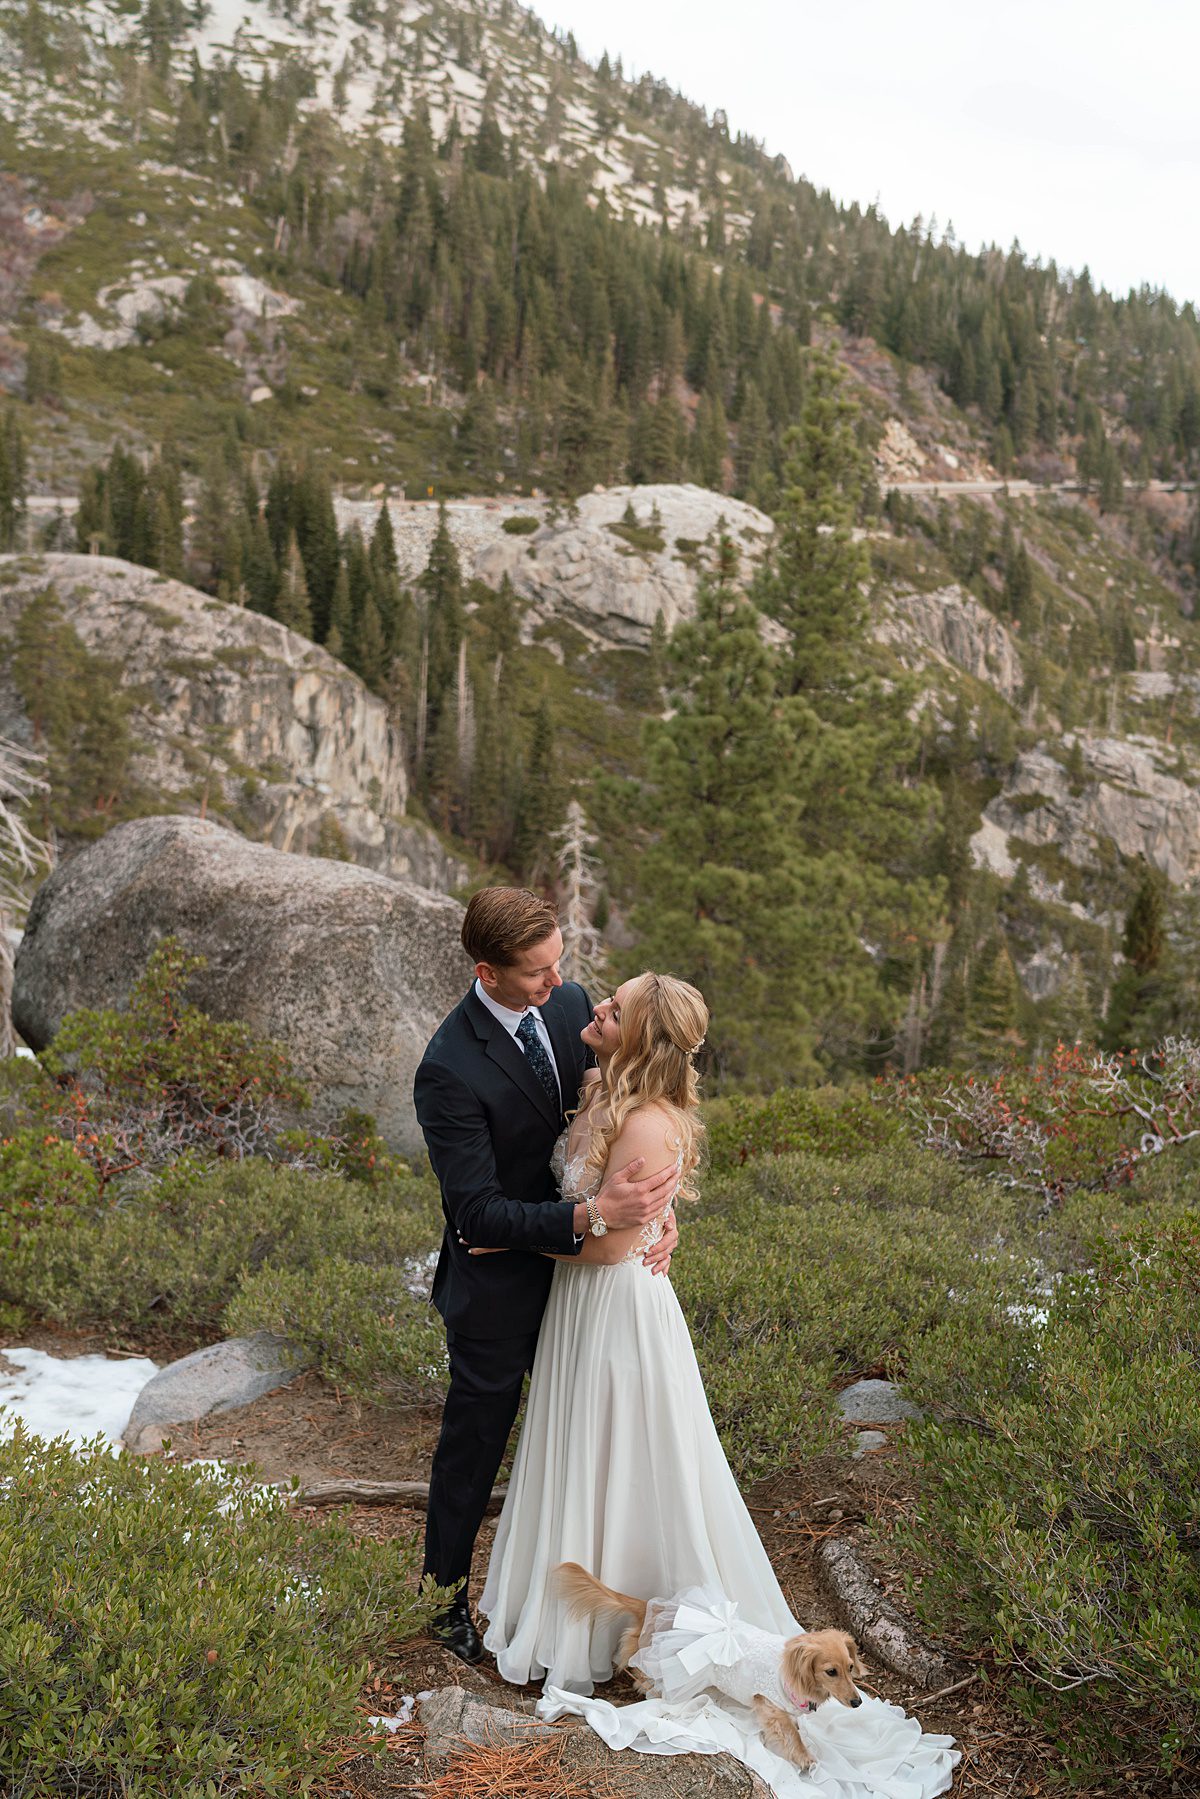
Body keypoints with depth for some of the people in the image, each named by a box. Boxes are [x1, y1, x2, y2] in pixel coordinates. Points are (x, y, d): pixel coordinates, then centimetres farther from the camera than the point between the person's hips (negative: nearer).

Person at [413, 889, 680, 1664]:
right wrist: (591, 1215, -39)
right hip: (497, 1285, -6)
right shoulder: (450, 1070, -29)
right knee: (477, 1437, 12)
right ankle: (446, 1592, 36)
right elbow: (477, 1210, -30)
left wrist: (656, 1210, -15)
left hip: (574, 1262, 7)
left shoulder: (571, 1004, -9)